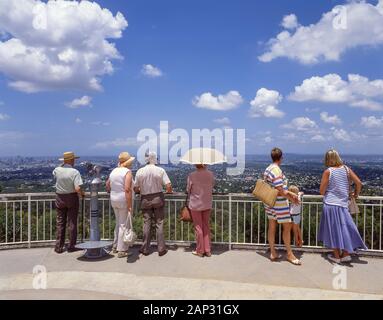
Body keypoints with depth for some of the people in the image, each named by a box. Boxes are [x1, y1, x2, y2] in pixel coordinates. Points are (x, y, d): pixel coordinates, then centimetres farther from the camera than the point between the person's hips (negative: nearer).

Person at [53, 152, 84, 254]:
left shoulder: (57, 170, -6)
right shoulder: (74, 172, -16)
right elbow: (78, 189, -24)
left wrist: (63, 164, 17)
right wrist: (81, 194, -4)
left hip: (60, 197, 3)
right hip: (72, 197, -3)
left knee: (60, 222, 10)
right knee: (72, 222, 7)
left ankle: (59, 247, 14)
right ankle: (71, 246, 13)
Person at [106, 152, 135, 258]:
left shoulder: (114, 171, 8)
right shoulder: (127, 172, -15)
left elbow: (107, 186, 16)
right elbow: (127, 189, -23)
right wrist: (130, 206, -22)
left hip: (114, 200, 8)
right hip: (124, 201, -7)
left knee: (118, 223, 21)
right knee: (124, 225, 1)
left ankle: (116, 246, 30)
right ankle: (122, 250, 7)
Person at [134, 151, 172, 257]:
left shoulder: (140, 171, -4)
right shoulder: (160, 170, -8)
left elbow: (135, 189, -1)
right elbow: (168, 186, -13)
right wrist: (169, 191, 9)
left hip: (145, 200, 1)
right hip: (158, 198, -1)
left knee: (147, 223, 9)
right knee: (159, 223, 6)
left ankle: (145, 249, 15)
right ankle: (161, 249, 9)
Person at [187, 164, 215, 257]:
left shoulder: (192, 176, -18)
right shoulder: (210, 174, -9)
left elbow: (188, 190, -5)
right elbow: (212, 187, 1)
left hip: (196, 205, -3)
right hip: (207, 204, 3)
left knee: (198, 228, 9)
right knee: (206, 227, 15)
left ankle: (200, 251, 21)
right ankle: (208, 250, 23)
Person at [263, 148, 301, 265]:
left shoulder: (267, 169, 8)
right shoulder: (277, 171, -21)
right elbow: (280, 191, -22)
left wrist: (290, 193, 12)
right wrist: (291, 198, -9)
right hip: (279, 203, -9)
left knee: (272, 227, 12)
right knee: (287, 227, 4)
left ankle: (273, 253, 21)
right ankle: (289, 254, 15)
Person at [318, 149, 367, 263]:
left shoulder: (328, 171, -8)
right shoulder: (346, 169, 2)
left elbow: (322, 191, -9)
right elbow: (359, 183, -1)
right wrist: (356, 194, 16)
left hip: (330, 204, -3)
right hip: (343, 204, 3)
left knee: (334, 229, 7)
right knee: (344, 228, 15)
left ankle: (336, 256, 16)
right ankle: (346, 254, 19)